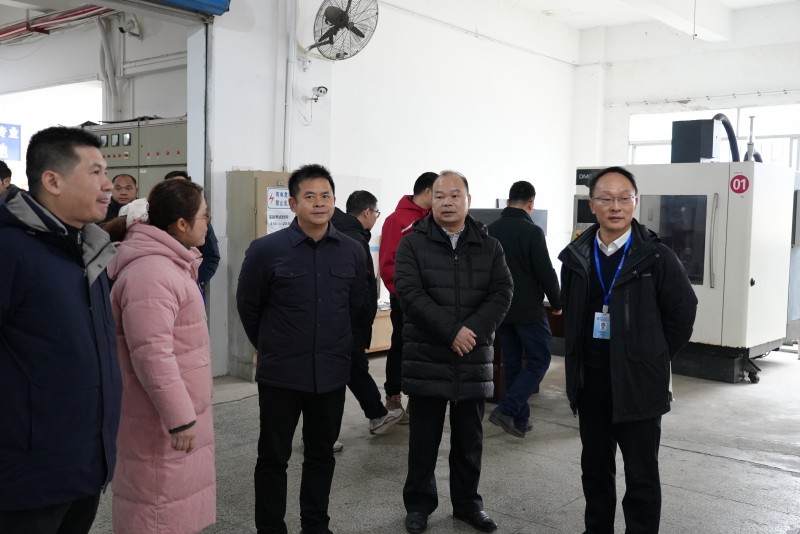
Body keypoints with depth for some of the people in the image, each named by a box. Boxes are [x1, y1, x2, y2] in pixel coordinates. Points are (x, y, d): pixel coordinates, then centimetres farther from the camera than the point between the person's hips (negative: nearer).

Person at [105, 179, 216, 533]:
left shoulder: (168, 263, 11)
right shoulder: (151, 273, -24)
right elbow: (152, 355, -28)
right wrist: (179, 417, -25)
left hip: (176, 410, 10)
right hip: (161, 419, -10)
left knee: (175, 503, 22)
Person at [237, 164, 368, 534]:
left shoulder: (353, 252, -1)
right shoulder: (266, 250, -10)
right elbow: (248, 306, 2)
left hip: (332, 374, 3)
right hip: (280, 375, -3)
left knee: (321, 455, 16)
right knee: (273, 456, 8)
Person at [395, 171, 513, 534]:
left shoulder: (489, 246, 7)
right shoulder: (412, 243, -2)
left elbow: (502, 293, -2)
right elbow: (410, 294, -13)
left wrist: (472, 330, -17)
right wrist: (451, 331, -19)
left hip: (473, 358, 3)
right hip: (426, 357, -2)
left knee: (469, 437, 13)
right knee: (424, 436, 8)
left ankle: (467, 502, 28)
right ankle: (419, 503, 23)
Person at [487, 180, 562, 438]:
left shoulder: (490, 231, 4)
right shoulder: (532, 231, -15)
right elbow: (546, 273, -14)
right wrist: (557, 303, 2)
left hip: (500, 309, 6)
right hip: (528, 309, -6)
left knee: (512, 363, 14)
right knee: (539, 360, 5)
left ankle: (520, 419, 17)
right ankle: (506, 409, -8)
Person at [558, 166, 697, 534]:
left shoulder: (656, 257, -9)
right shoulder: (576, 257, 3)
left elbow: (683, 310, -4)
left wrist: (653, 358, -1)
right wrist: (578, 360, 9)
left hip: (638, 382, -4)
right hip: (590, 380, 4)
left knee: (641, 475, 3)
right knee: (594, 468, 16)